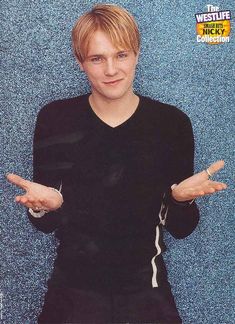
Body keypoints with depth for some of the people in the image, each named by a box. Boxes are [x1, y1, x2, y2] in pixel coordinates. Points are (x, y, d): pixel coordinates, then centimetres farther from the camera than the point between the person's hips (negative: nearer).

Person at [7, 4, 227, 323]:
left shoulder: (173, 123, -6)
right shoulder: (54, 119, -6)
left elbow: (181, 228, 0)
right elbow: (45, 224, 0)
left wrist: (181, 197, -21)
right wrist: (45, 205, -21)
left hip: (146, 288, 0)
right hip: (73, 288, 0)